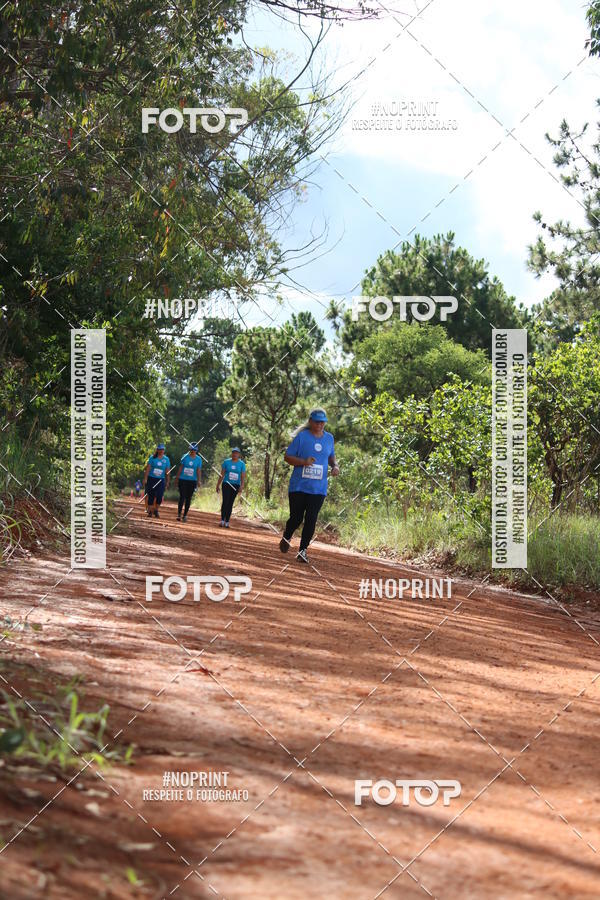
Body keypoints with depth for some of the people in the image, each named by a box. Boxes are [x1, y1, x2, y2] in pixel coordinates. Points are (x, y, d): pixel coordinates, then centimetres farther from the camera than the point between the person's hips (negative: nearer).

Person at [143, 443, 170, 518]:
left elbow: (167, 471, 9)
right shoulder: (152, 458, 1)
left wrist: (167, 482, 7)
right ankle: (150, 511, 8)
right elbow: (148, 468, 0)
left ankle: (156, 510, 10)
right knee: (151, 496, 0)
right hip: (151, 479, -1)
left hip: (161, 480, 1)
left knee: (159, 496, -10)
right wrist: (145, 478, -5)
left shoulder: (166, 459, 5)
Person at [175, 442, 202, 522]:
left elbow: (198, 470, -1)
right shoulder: (185, 457, 2)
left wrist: (198, 481, -9)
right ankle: (179, 514, -7)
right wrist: (177, 477, 10)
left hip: (192, 481, 1)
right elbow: (180, 467, 8)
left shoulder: (198, 459, 2)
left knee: (188, 498, 5)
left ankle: (185, 515, 12)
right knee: (182, 497, -8)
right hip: (183, 479, -1)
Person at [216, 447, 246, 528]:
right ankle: (222, 520, -12)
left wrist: (242, 486, -15)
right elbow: (222, 474, 6)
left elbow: (243, 477, -2)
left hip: (235, 485, 1)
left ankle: (227, 522, 8)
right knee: (225, 501, -13)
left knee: (230, 503, 3)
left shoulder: (242, 464, 2)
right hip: (226, 484, -1)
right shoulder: (226, 462, 2)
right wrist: (218, 485, 4)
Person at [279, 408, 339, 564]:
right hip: (299, 486, -3)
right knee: (296, 518, 0)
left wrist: (335, 465, 5)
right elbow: (287, 457, -2)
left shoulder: (329, 438, 9)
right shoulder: (302, 437, -4)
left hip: (318, 488, 3)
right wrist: (303, 462, -18)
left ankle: (303, 550, 4)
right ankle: (286, 537, 31)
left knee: (311, 520, -6)